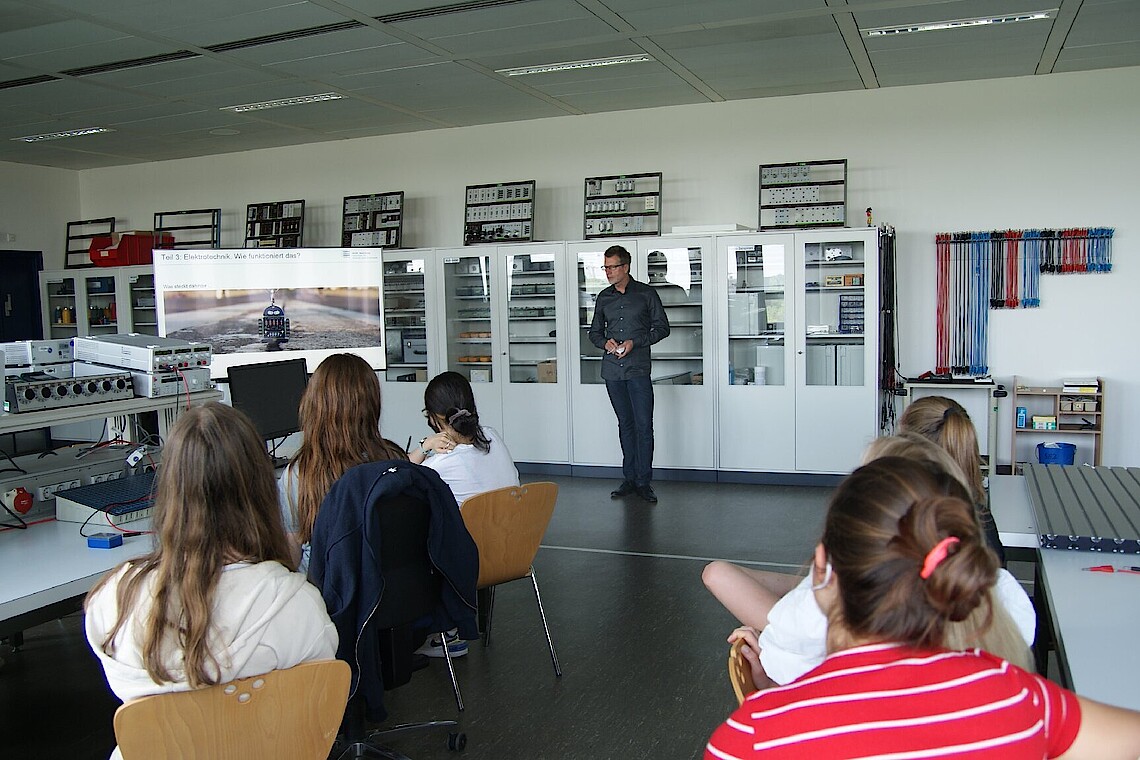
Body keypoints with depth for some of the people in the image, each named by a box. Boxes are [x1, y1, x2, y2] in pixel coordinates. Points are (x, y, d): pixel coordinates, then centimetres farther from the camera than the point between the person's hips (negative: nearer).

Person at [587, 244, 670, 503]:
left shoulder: (646, 293, 1)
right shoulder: (604, 298, 12)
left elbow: (662, 327, 1)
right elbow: (594, 332, 19)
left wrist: (635, 342, -11)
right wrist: (605, 342, -4)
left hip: (638, 369, -4)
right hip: (612, 370, 4)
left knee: (644, 426, -6)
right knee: (625, 424, 10)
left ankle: (644, 482, 0)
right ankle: (629, 479, 16)